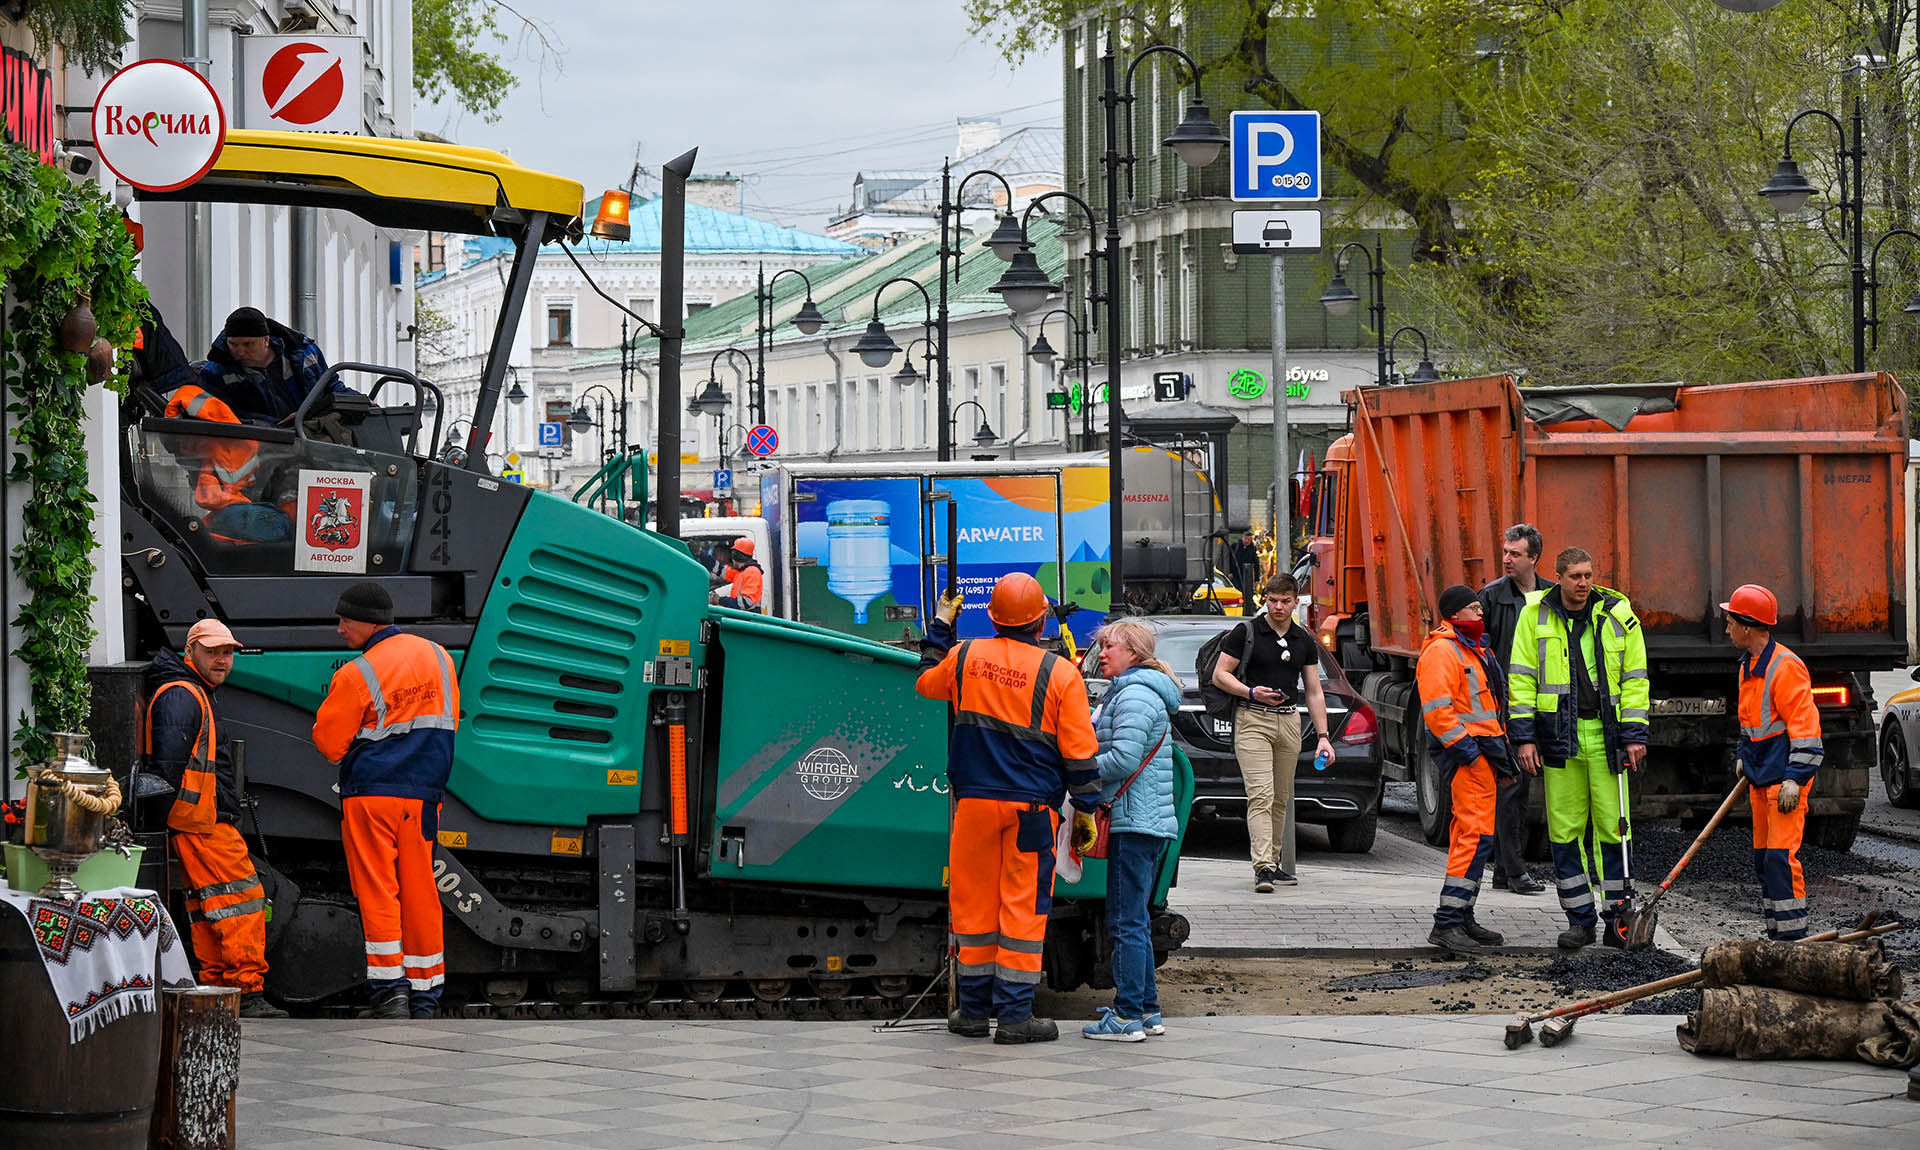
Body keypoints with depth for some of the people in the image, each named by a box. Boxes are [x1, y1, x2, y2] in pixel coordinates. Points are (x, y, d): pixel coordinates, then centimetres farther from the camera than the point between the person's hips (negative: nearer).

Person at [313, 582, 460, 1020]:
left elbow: (329, 743, -5)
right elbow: (449, 721, 16)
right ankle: (425, 994, 11)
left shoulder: (356, 676, -12)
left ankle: (389, 989, -8)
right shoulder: (438, 656, 6)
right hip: (424, 795, 5)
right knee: (420, 893, 9)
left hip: (369, 794, -5)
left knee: (377, 891, -1)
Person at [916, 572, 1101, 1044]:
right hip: (1032, 809, -2)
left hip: (975, 801, 2)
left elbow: (927, 683, 23)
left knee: (974, 903, 11)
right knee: (1024, 907, 1)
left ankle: (974, 1009, 16)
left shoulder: (965, 657, 0)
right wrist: (1086, 810, 5)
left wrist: (940, 628, 34)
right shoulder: (1060, 673, -7)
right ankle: (1015, 1014, 0)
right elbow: (1079, 752, -4)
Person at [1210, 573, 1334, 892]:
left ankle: (1272, 862, 20)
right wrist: (1252, 692, -17)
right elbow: (1220, 675, -1)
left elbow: (1314, 692, 13)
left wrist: (1322, 736, 6)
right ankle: (1263, 868, -22)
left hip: (1289, 720, 5)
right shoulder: (1247, 632, -2)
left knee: (1281, 799, 10)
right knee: (1261, 795, -15)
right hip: (1253, 720, -5)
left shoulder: (1304, 641, 11)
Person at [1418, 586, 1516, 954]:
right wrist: (1465, 749, -22)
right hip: (1468, 754, -11)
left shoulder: (1475, 648, 22)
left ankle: (1463, 918, 19)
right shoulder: (1442, 651, -12)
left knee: (1470, 835, 13)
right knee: (1476, 834, -16)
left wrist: (1502, 757, 24)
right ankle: (1446, 923, -18)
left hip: (1485, 751, 11)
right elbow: (1436, 708, -21)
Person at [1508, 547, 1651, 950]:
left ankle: (1617, 917, 5)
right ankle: (1579, 919, 10)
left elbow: (1634, 679, 6)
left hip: (1606, 734, 0)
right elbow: (1521, 678, 5)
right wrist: (1524, 736, -1)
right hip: (1558, 734, 0)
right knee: (1565, 829, 2)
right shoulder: (1535, 615, 4)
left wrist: (1634, 734, -1)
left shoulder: (1618, 615, 4)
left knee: (1613, 826, -1)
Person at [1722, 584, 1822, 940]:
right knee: (1763, 858, 11)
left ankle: (1793, 934, -14)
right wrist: (1744, 756, 23)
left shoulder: (1786, 667, -17)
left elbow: (1804, 724, -20)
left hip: (1785, 777, -10)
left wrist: (1794, 779, -23)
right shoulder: (1748, 666, 13)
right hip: (1760, 777, 10)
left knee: (1781, 856, -15)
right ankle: (1776, 936, 16)